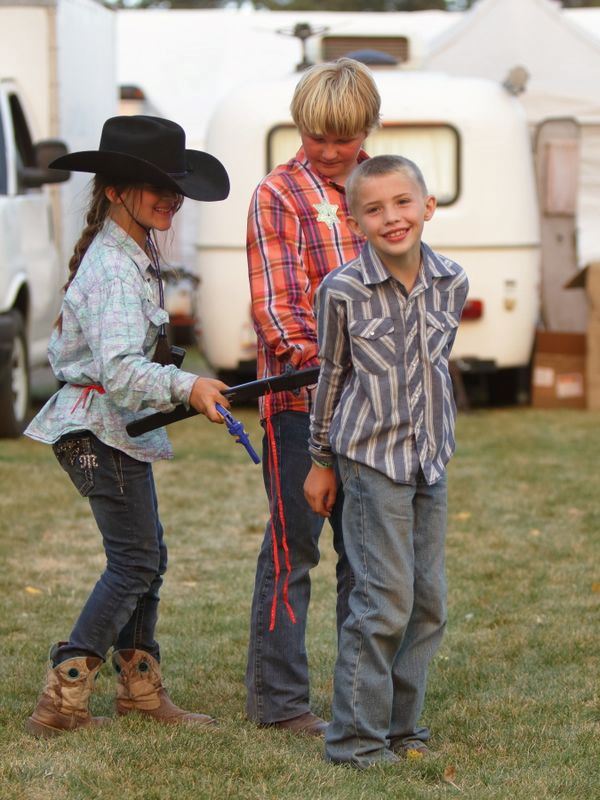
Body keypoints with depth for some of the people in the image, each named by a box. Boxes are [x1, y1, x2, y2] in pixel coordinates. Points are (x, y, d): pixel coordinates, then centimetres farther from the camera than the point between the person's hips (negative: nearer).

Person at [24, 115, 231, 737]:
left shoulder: (133, 252, 11)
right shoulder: (113, 268, -21)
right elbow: (119, 366, -33)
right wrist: (185, 387, -41)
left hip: (122, 427, 10)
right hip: (101, 428, -10)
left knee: (146, 556, 15)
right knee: (134, 562, -6)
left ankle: (141, 686, 26)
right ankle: (61, 700, -3)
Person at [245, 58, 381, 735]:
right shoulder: (278, 194, -2)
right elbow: (273, 299, -10)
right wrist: (305, 353, -27)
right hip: (300, 396, -5)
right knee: (292, 546, 0)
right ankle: (278, 699, 7)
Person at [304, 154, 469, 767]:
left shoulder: (452, 283, -1)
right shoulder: (342, 290, -12)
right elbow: (330, 376, 0)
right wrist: (321, 462, 8)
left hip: (431, 461, 5)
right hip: (372, 459, -5)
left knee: (429, 603, 9)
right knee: (385, 604, -7)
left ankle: (400, 726, 22)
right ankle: (356, 740, 4)